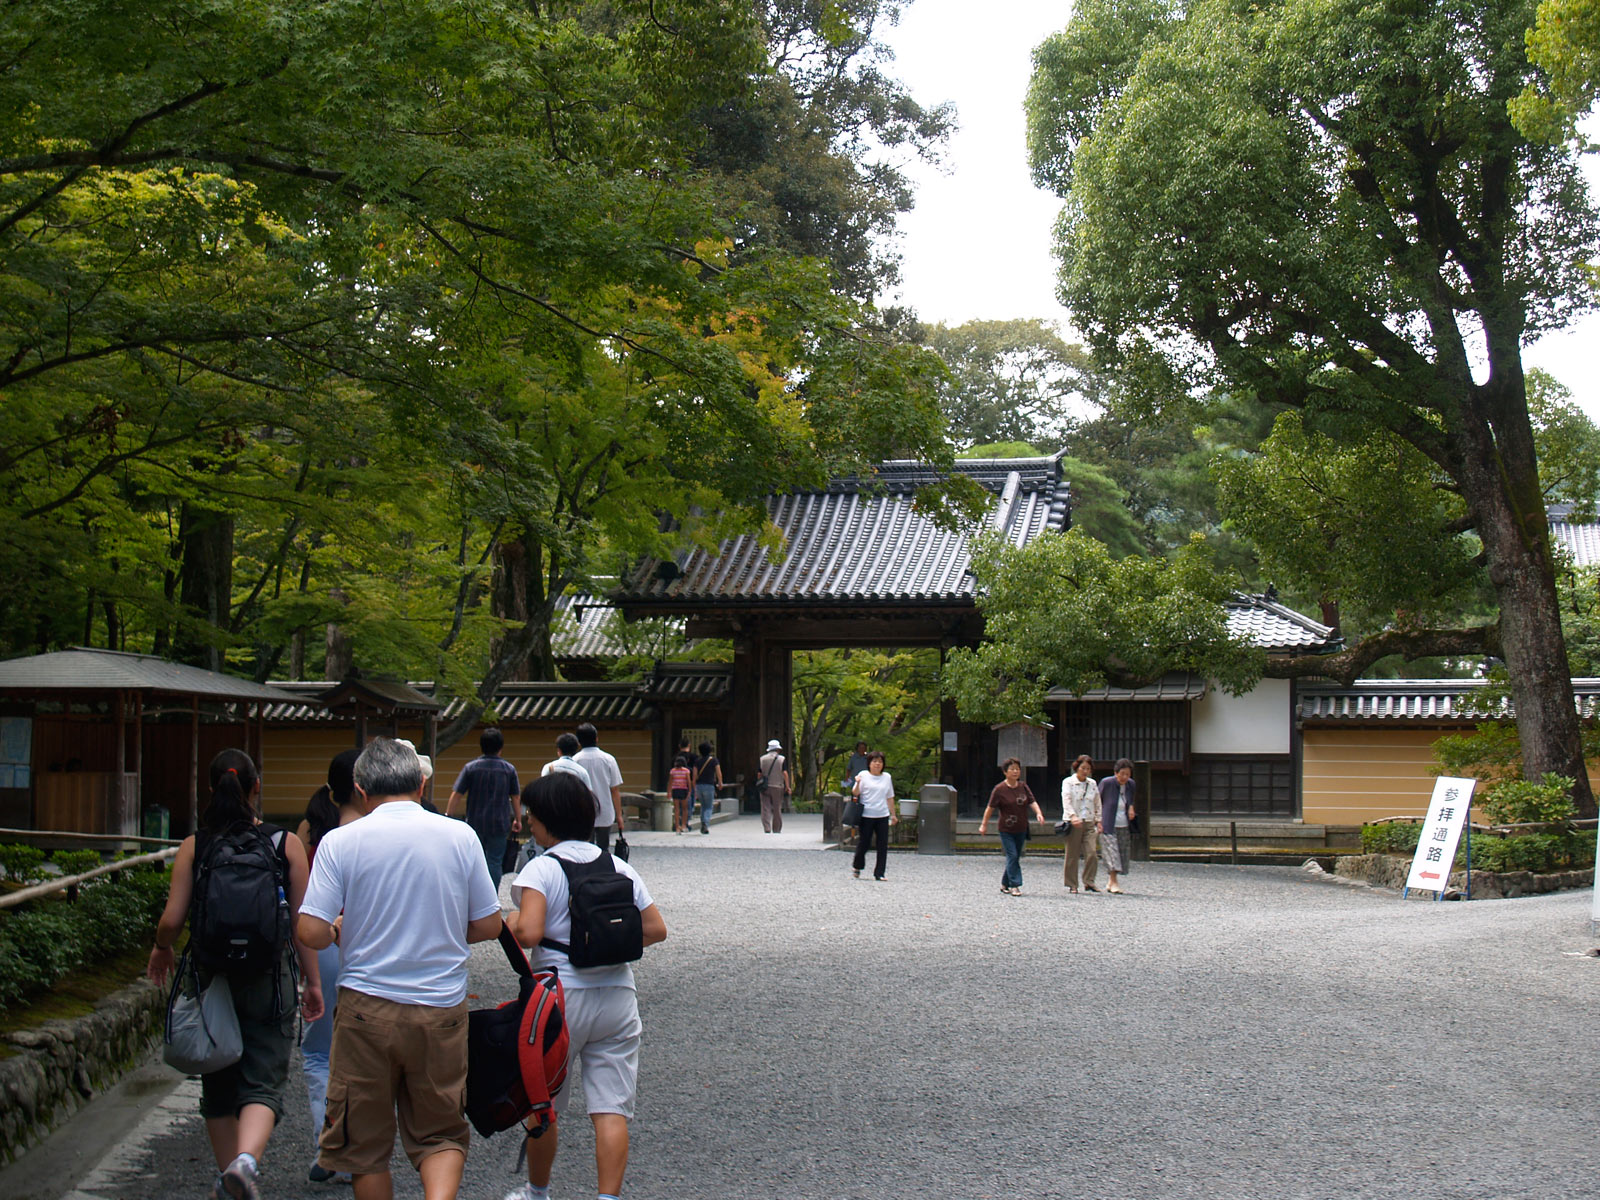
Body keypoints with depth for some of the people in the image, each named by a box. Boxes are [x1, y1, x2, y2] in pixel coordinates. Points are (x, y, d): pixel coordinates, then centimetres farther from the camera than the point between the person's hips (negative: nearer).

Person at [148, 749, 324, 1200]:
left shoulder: (194, 846, -3)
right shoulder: (285, 844, -5)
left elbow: (171, 920, -5)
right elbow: (303, 923, -3)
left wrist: (161, 951, 17)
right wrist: (313, 982, 7)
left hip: (212, 977, 2)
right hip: (270, 981, -2)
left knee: (219, 1084, 17)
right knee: (264, 1082, -1)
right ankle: (246, 1159, -27)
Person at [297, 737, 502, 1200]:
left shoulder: (340, 842, -7)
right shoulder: (461, 836, -2)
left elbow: (312, 933, -11)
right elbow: (489, 926, 3)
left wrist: (344, 928, 11)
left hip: (367, 1010, -1)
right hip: (443, 1010, 2)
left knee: (364, 1143, 14)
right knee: (441, 1134, 13)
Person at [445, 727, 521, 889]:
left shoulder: (470, 767, -3)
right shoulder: (509, 769, 0)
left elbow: (456, 794, -6)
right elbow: (514, 797, 6)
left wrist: (448, 816, -1)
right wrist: (517, 819, 17)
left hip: (475, 823, 0)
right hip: (499, 824, 0)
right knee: (495, 862, 4)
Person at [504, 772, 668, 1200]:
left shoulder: (541, 869, -10)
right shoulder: (619, 868, 7)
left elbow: (528, 933, -22)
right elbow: (656, 929, 6)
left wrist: (511, 921, -1)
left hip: (560, 998, -4)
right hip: (618, 995, 4)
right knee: (612, 1108, 2)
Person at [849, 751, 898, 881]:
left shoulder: (887, 777, 14)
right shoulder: (864, 775, 2)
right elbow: (855, 793, -4)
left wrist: (893, 814, 19)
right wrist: (857, 783, -23)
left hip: (883, 816, 3)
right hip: (867, 815, -3)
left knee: (883, 846, -2)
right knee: (863, 842, 2)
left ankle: (879, 873, 3)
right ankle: (857, 867, 27)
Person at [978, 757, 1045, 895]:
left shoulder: (1023, 787, 4)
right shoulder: (1000, 789, -9)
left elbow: (1032, 801, -2)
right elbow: (990, 807, -4)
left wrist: (1038, 813, -22)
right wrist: (984, 824, -1)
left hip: (1021, 830, 5)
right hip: (1006, 830, -5)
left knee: (1015, 857, 10)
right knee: (1012, 856, -12)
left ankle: (1005, 884, 24)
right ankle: (1014, 885, -10)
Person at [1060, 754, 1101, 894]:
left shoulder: (1092, 784, 13)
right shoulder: (1068, 782, -1)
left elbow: (1097, 804, 19)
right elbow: (1066, 801, -14)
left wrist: (1098, 821, 11)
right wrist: (1073, 817, -29)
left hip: (1089, 823, 3)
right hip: (1073, 823, -3)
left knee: (1092, 853, -10)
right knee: (1072, 855, 1)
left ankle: (1089, 882, 1)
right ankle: (1072, 885, 11)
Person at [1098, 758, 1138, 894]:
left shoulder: (1131, 785, 1)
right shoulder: (1106, 783, -12)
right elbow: (1098, 802, -1)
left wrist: (1131, 807, -1)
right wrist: (1099, 821, -8)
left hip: (1124, 826, 5)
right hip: (1108, 826, -5)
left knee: (1123, 854, 6)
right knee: (1112, 852, -15)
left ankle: (1109, 882, 17)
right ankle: (1113, 883, -16)